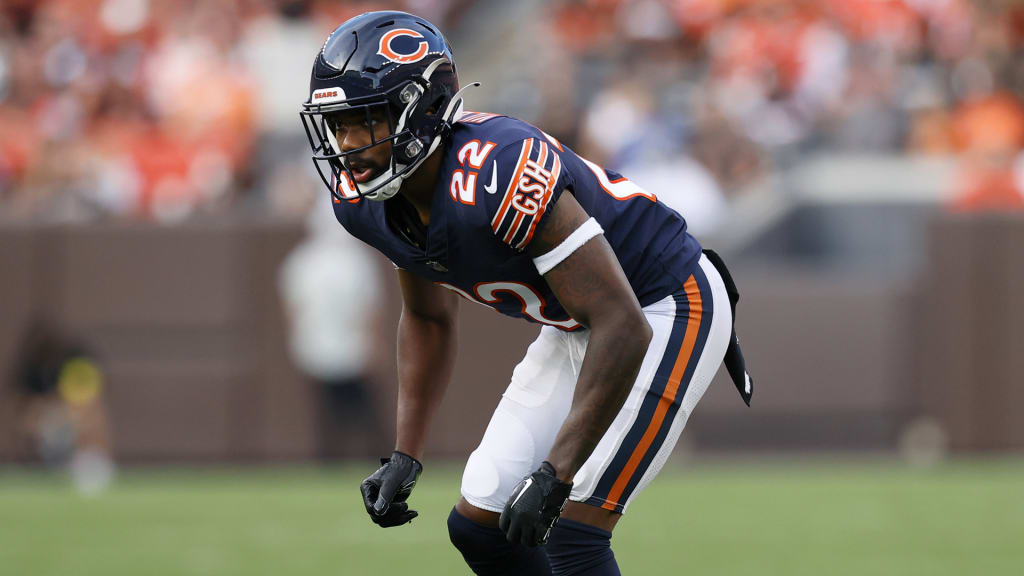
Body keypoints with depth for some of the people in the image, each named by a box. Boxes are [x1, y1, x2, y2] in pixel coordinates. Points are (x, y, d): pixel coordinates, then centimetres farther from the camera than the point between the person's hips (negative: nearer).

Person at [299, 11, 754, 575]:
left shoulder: (496, 179, -36)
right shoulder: (366, 203, -9)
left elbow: (623, 327, -35)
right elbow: (428, 319, 12)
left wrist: (554, 476, -35)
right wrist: (405, 456, 4)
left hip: (665, 310, -9)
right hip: (572, 330, 9)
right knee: (478, 525, 5)